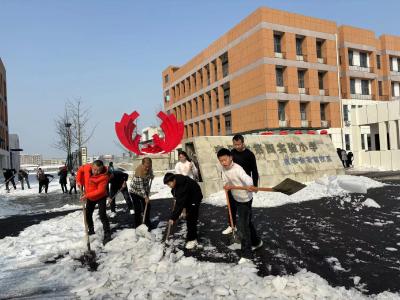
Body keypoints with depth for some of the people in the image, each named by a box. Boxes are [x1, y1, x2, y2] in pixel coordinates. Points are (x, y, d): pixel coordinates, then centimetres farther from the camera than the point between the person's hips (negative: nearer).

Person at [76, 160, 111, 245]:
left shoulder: (104, 176, -31)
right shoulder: (87, 167, -18)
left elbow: (100, 191, -33)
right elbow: (80, 170, 5)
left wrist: (87, 195, -37)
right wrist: (79, 181, -6)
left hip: (101, 197, -6)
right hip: (90, 197, 6)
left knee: (102, 215, -16)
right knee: (88, 215, 16)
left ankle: (107, 235, -8)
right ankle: (91, 231, 37)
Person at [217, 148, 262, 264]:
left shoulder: (237, 168, -29)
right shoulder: (224, 169, -5)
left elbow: (246, 178, -46)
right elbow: (225, 181, 0)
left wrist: (250, 186, -68)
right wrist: (226, 185, -24)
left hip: (245, 199, -8)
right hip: (237, 199, 8)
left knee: (242, 226, -7)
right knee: (247, 222, 23)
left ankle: (246, 254, 5)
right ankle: (256, 242, 44)